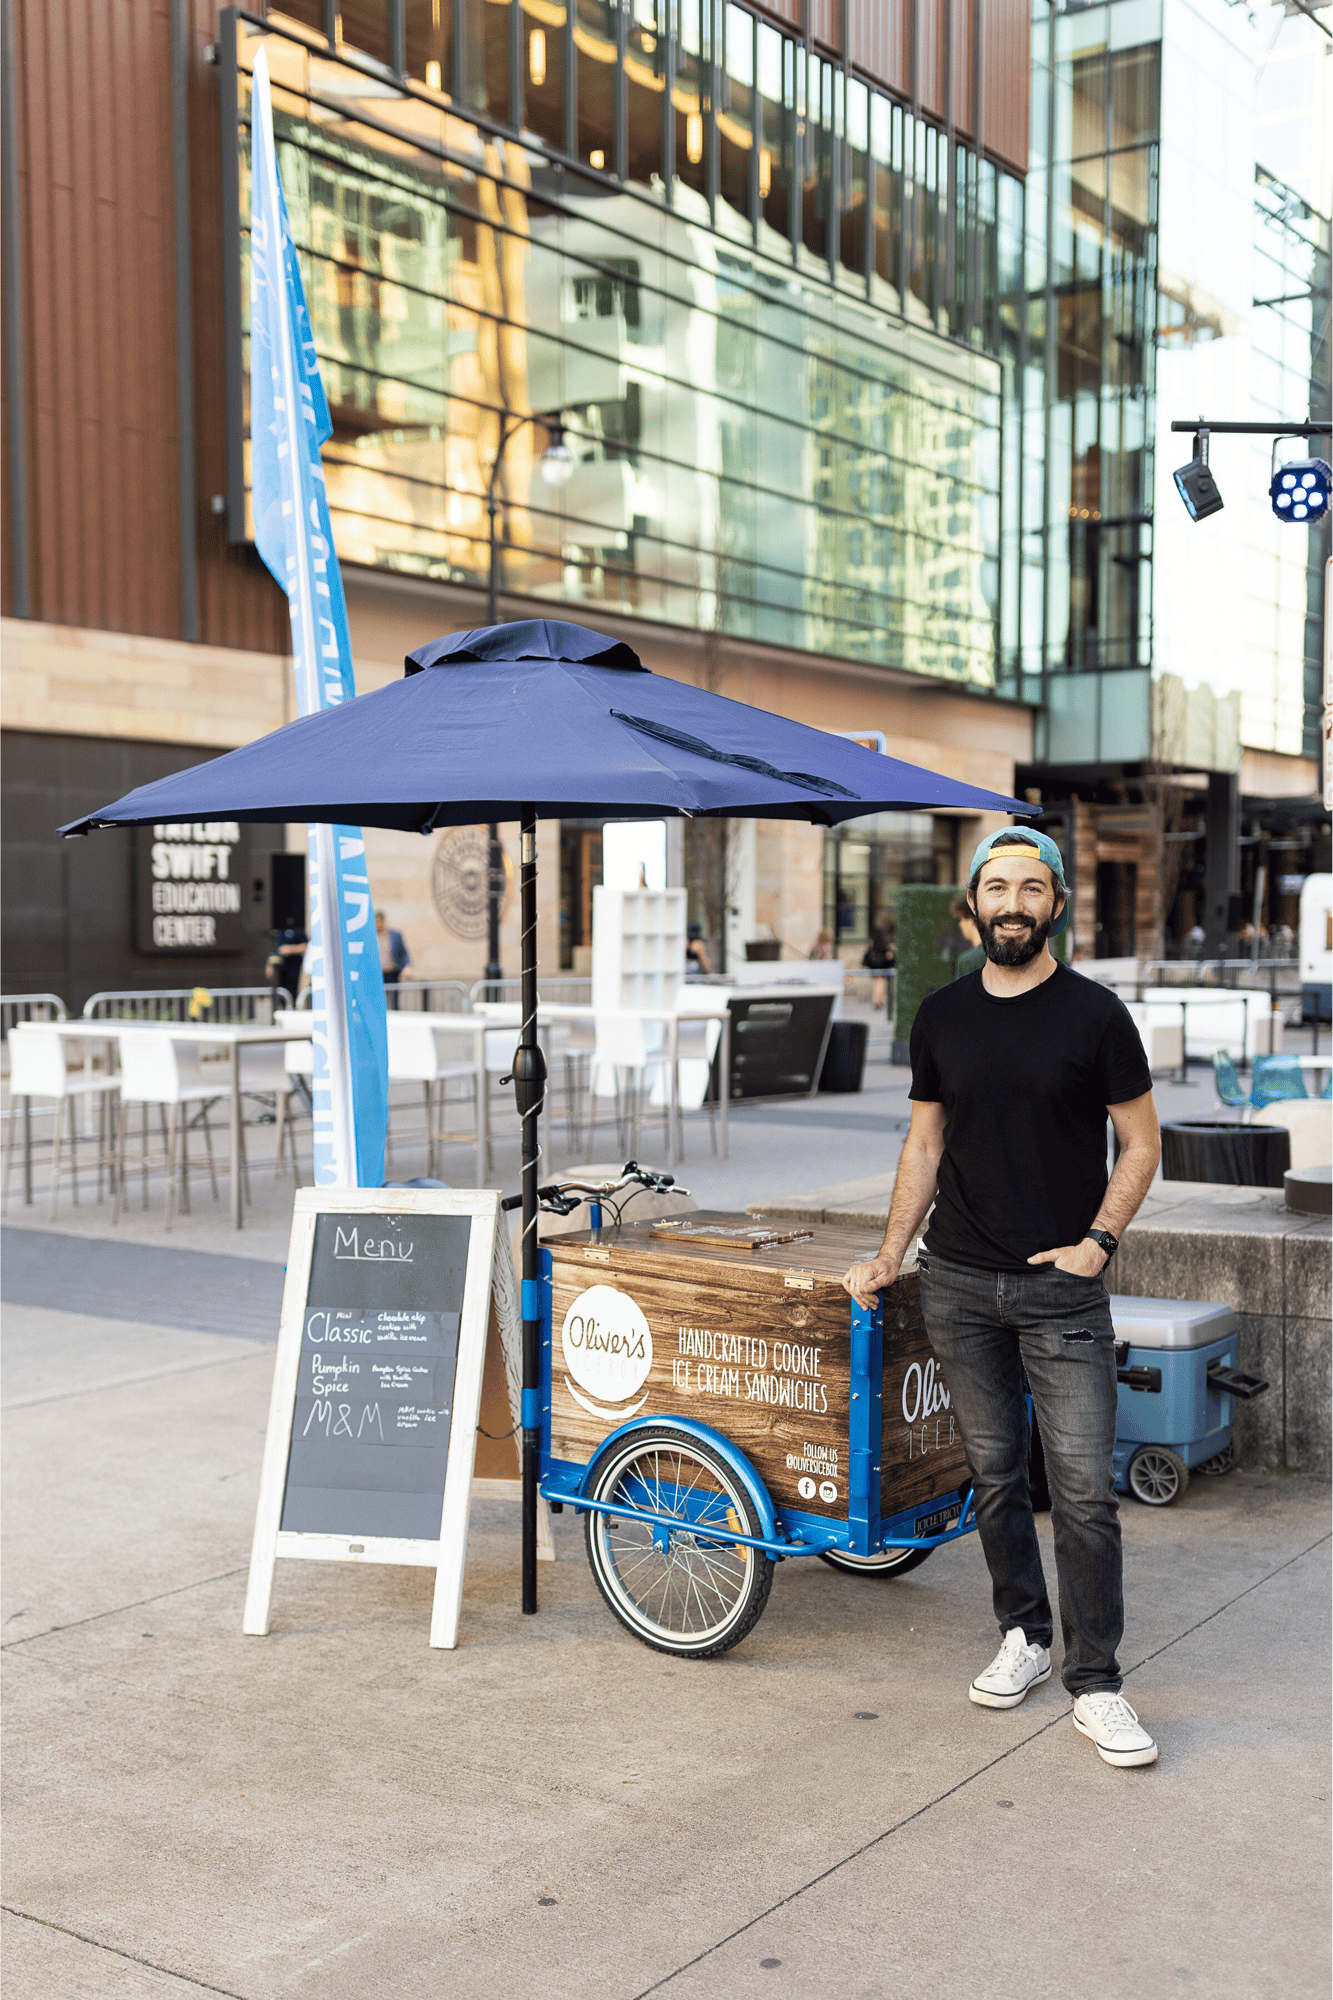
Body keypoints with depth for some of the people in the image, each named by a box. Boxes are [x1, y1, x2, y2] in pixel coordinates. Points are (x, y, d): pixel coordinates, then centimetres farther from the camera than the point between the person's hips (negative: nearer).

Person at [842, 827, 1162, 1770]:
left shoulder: (1094, 1013, -3)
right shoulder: (943, 1015, 7)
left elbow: (1141, 1143, 2)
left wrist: (1097, 1241, -9)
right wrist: (889, 1256, 9)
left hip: (1062, 1286, -3)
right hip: (959, 1282, 3)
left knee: (1084, 1489, -5)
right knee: (995, 1474, 11)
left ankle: (1096, 1681, 6)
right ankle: (1026, 1636, 28)